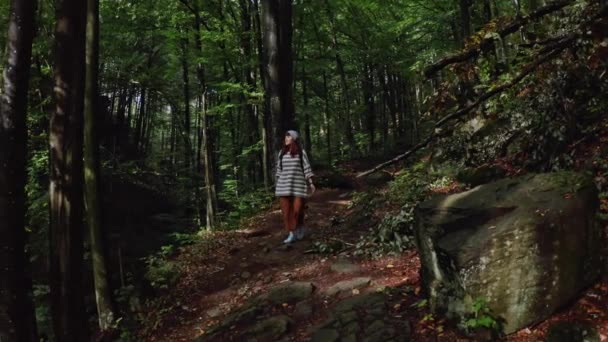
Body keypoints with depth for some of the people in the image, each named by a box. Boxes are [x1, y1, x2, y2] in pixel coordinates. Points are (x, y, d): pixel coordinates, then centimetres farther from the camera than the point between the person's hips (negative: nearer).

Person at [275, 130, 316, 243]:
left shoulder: (301, 152, -1)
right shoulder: (282, 152, 8)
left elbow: (306, 167, -1)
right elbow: (279, 169, 12)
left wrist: (311, 183, -5)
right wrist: (278, 184, 11)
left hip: (298, 184, -3)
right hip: (284, 185, 3)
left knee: (297, 209, -5)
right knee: (286, 210, -2)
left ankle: (301, 228, 22)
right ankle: (292, 234, 6)